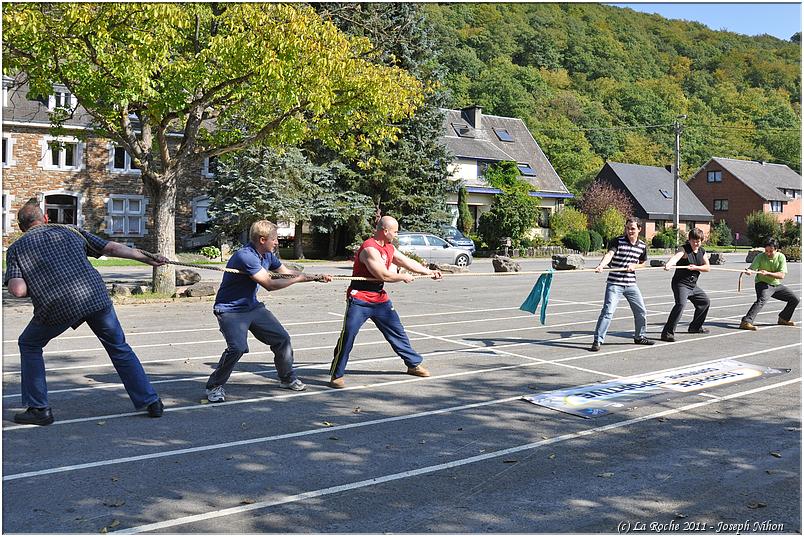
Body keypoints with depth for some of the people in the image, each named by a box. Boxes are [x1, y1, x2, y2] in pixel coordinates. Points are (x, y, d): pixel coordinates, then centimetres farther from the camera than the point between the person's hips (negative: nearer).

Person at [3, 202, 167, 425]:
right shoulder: (69, 231, 20)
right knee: (119, 348, 19)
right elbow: (112, 248, 17)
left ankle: (38, 409, 19)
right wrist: (146, 258, 24)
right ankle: (151, 402, 19)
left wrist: (38, 287, 18)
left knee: (29, 345, 23)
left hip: (57, 307, -2)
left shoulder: (17, 248, 12)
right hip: (96, 296, 3)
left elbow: (18, 290, -3)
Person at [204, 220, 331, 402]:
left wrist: (316, 277, 12)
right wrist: (298, 278, -17)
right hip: (230, 310, -9)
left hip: (253, 306, 9)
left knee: (282, 338, 8)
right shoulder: (245, 256, -26)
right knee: (238, 347, -28)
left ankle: (287, 378, 29)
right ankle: (214, 386, -7)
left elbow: (287, 272, 19)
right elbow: (269, 284, -27)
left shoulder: (267, 255, 3)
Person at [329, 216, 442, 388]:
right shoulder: (369, 249, -21)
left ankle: (414, 364, 30)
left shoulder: (389, 247, 9)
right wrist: (403, 277, -6)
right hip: (359, 300, -8)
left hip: (380, 299, 9)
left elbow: (407, 262, 20)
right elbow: (384, 275, -23)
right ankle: (336, 375, -4)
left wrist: (429, 272, 21)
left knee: (397, 332, 15)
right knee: (348, 335, -13)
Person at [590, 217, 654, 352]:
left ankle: (639, 337, 36)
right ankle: (597, 341, -9)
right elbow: (609, 254, -27)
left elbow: (643, 263, 21)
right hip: (615, 283, -5)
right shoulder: (617, 241, -9)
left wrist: (634, 266, -3)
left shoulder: (642, 246, 6)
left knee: (641, 311, 14)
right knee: (608, 311, -14)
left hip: (631, 284, 5)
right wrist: (601, 265, -47)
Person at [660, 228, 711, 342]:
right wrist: (669, 264, -62)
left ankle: (695, 327, 43)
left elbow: (707, 268, 3)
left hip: (693, 285, 8)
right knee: (681, 304, -28)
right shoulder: (684, 250, -17)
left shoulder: (702, 251, 6)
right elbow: (676, 257, -39)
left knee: (705, 302, 23)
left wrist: (695, 267, -17)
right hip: (680, 284, -8)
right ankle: (667, 332, -29)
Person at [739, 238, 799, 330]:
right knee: (761, 300, -33)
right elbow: (751, 269, -23)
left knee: (795, 299, 7)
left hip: (776, 285, 5)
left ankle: (783, 319, 29)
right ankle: (746, 322, -43)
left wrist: (767, 273, -33)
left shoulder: (781, 257, -9)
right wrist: (748, 271, -48)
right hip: (763, 284, -5)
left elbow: (782, 275, -18)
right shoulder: (760, 257, -14)